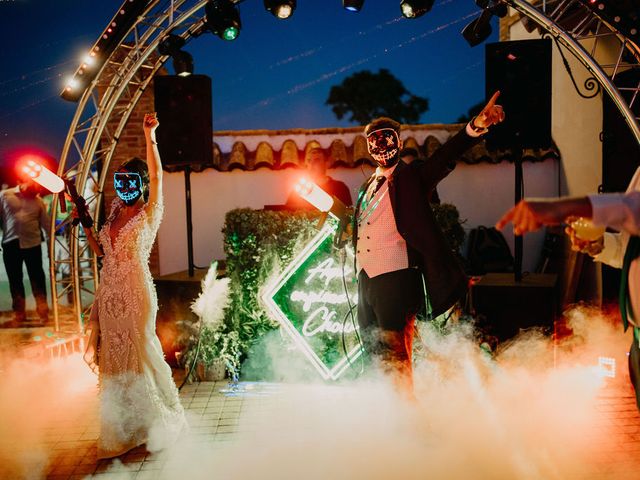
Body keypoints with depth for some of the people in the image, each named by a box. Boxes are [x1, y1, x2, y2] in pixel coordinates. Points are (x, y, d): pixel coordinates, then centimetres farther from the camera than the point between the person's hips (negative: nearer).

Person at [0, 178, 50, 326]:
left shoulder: (38, 201, 5)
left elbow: (46, 223, 8)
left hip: (33, 244, 0)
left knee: (37, 277, 2)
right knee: (15, 279, 8)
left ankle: (43, 312, 9)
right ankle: (19, 314, 18)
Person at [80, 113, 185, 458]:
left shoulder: (149, 214, -6)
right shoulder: (116, 212, 11)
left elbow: (156, 177, -22)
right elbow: (101, 251, 17)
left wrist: (150, 136, -28)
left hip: (135, 293, -6)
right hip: (109, 292, 7)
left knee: (138, 351, 2)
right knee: (112, 355, 12)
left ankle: (159, 417, 23)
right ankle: (121, 428, 27)